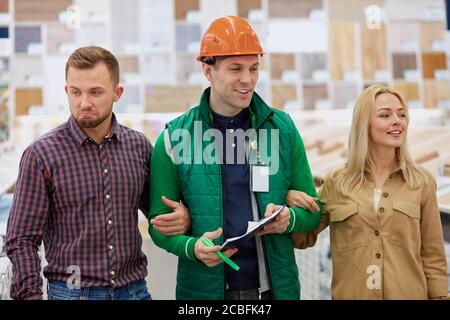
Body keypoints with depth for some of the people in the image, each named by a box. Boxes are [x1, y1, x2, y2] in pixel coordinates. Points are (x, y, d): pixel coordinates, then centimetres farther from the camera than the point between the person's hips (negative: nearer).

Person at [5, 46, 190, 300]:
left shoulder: (139, 146, 2)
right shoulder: (41, 154, -8)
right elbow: (22, 240, -6)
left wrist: (182, 218, -6)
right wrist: (31, 295, -16)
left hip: (134, 289, 3)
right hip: (71, 291, -3)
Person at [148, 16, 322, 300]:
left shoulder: (283, 129, 0)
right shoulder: (176, 137, -5)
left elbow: (312, 209, 5)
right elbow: (159, 221, -1)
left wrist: (289, 219, -16)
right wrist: (191, 247, -20)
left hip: (276, 286, 2)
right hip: (204, 288, -1)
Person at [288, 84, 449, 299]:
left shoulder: (422, 182, -2)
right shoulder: (336, 183, -2)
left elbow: (433, 256, 2)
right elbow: (305, 239, 6)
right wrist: (291, 201, -11)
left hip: (409, 294, 0)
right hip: (351, 294, 0)